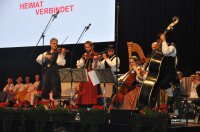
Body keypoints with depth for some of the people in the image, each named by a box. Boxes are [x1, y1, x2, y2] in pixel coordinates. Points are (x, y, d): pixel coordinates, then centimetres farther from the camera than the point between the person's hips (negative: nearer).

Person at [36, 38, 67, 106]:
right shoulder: (46, 53, 18)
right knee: (45, 90, 4)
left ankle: (56, 105, -4)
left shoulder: (59, 53, 5)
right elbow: (38, 59, 5)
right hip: (46, 74, 4)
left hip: (55, 74, -4)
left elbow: (60, 63, -12)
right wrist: (44, 56, -11)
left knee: (56, 91, -7)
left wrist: (62, 54, -24)